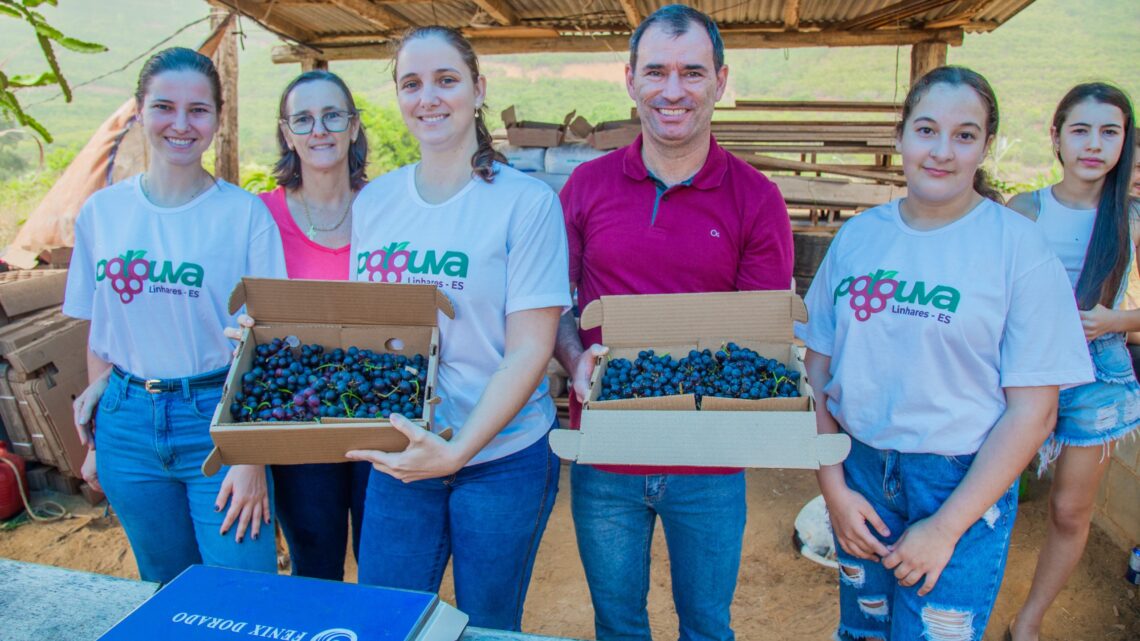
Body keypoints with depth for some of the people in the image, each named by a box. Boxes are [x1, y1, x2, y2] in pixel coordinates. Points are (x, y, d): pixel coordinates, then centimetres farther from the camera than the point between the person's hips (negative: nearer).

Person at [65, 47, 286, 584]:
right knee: (167, 592, 19)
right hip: (128, 423, 4)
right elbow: (98, 330, 12)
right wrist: (93, 437, 12)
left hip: (218, 419, -3)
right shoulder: (101, 212, 3)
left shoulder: (245, 213, -8)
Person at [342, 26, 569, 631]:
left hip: (501, 460, -3)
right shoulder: (372, 202, 4)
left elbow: (529, 349, -14)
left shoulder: (526, 202, -10)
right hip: (398, 456, 4)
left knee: (487, 624, 16)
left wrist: (459, 450, -23)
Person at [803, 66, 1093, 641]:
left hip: (962, 484, -3)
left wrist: (947, 526, -13)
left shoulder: (1019, 247, -10)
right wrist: (833, 485, -5)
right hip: (858, 470, 3)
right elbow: (819, 365, 2)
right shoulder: (858, 235, 0)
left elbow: (1031, 409, -11)